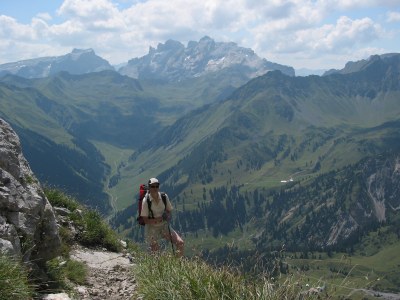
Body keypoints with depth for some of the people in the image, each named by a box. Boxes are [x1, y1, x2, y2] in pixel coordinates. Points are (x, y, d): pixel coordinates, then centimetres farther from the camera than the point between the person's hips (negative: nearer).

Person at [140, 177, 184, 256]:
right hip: (152, 228, -3)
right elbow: (145, 220, -13)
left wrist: (167, 216, -17)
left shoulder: (164, 197, -6)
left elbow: (169, 210, 7)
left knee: (180, 243, -9)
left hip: (164, 226, 3)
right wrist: (157, 220, -28)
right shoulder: (146, 200, -15)